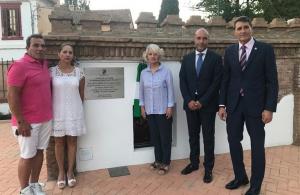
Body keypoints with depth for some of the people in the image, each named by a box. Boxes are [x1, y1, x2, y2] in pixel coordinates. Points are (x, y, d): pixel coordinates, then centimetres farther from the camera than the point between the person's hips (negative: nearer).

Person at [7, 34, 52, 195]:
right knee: (27, 156, 5)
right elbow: (12, 96, -17)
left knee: (39, 152, 15)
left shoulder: (44, 64, 8)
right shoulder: (19, 66, -14)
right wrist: (21, 121, -18)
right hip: (28, 122, -7)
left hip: (45, 119, 7)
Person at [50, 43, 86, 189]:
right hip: (58, 112, 0)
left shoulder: (79, 72, 0)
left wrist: (78, 110, 10)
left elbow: (81, 94, 7)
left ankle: (70, 172, 24)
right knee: (59, 142, 9)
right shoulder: (51, 71, -3)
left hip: (74, 112, 1)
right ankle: (61, 172, 25)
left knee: (72, 141, 9)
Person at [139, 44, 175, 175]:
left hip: (163, 110, -4)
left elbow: (170, 90, -6)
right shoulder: (143, 73, 5)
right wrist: (142, 106, 7)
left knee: (165, 137, 5)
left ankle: (165, 163, 18)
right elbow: (141, 91, 10)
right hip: (150, 111, 4)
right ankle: (158, 160, 28)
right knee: (154, 137, 13)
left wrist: (170, 107, -9)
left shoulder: (166, 71, -7)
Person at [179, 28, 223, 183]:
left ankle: (208, 168, 17)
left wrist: (202, 101, -14)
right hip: (190, 104, 3)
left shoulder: (216, 58, -2)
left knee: (208, 136, 5)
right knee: (193, 135, 13)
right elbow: (182, 82, 4)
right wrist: (189, 100, -9)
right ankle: (194, 162, 28)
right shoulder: (187, 58, 8)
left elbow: (217, 82, -9)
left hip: (208, 104, -3)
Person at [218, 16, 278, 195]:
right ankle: (240, 177, 31)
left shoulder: (265, 49, -3)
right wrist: (222, 104, 2)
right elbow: (225, 79, 8)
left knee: (257, 145, 8)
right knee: (234, 141, 11)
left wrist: (270, 108, -12)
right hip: (234, 104, 4)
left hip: (256, 105, -3)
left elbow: (272, 81, -6)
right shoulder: (230, 51, 7)